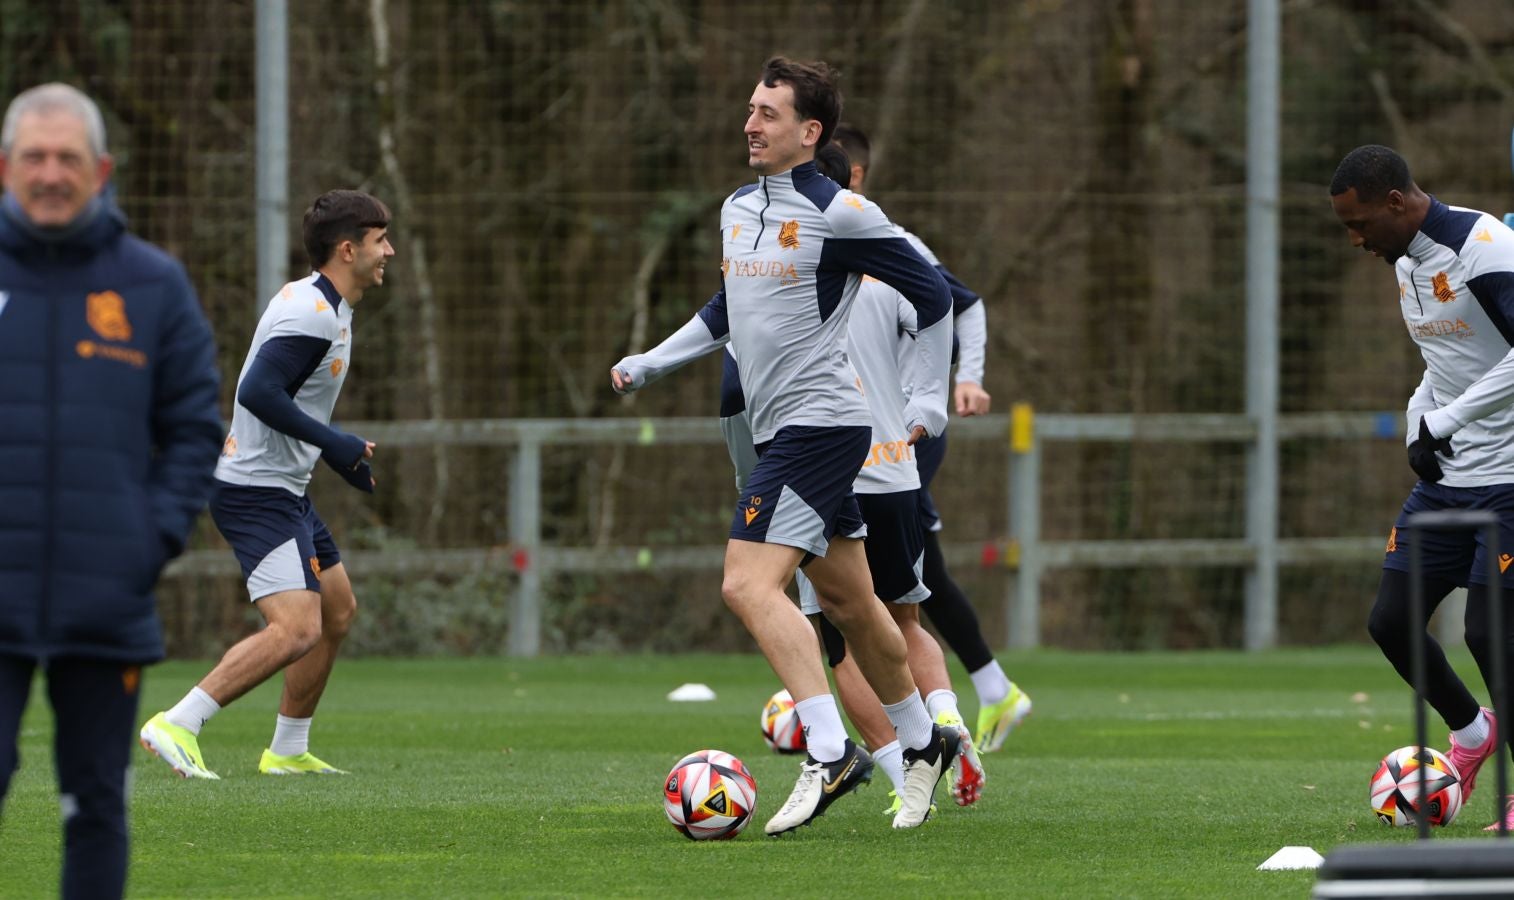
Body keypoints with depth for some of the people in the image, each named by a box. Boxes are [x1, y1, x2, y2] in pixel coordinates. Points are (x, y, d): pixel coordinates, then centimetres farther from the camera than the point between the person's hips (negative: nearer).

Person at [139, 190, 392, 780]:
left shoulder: (317, 305, 14)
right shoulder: (313, 316, -18)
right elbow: (257, 393, -28)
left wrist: (341, 456, 20)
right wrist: (333, 444, -23)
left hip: (284, 491, 11)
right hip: (257, 492, -11)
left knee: (338, 609, 18)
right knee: (296, 628, -21)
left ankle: (288, 751, 25)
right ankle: (178, 726, -22)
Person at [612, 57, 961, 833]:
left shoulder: (840, 215, -13)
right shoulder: (737, 209, 11)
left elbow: (934, 296, -4)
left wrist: (930, 402, -3)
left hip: (819, 423, -9)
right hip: (779, 430, 9)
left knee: (748, 585, -21)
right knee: (848, 602, 16)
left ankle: (830, 754, -23)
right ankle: (923, 743, 31)